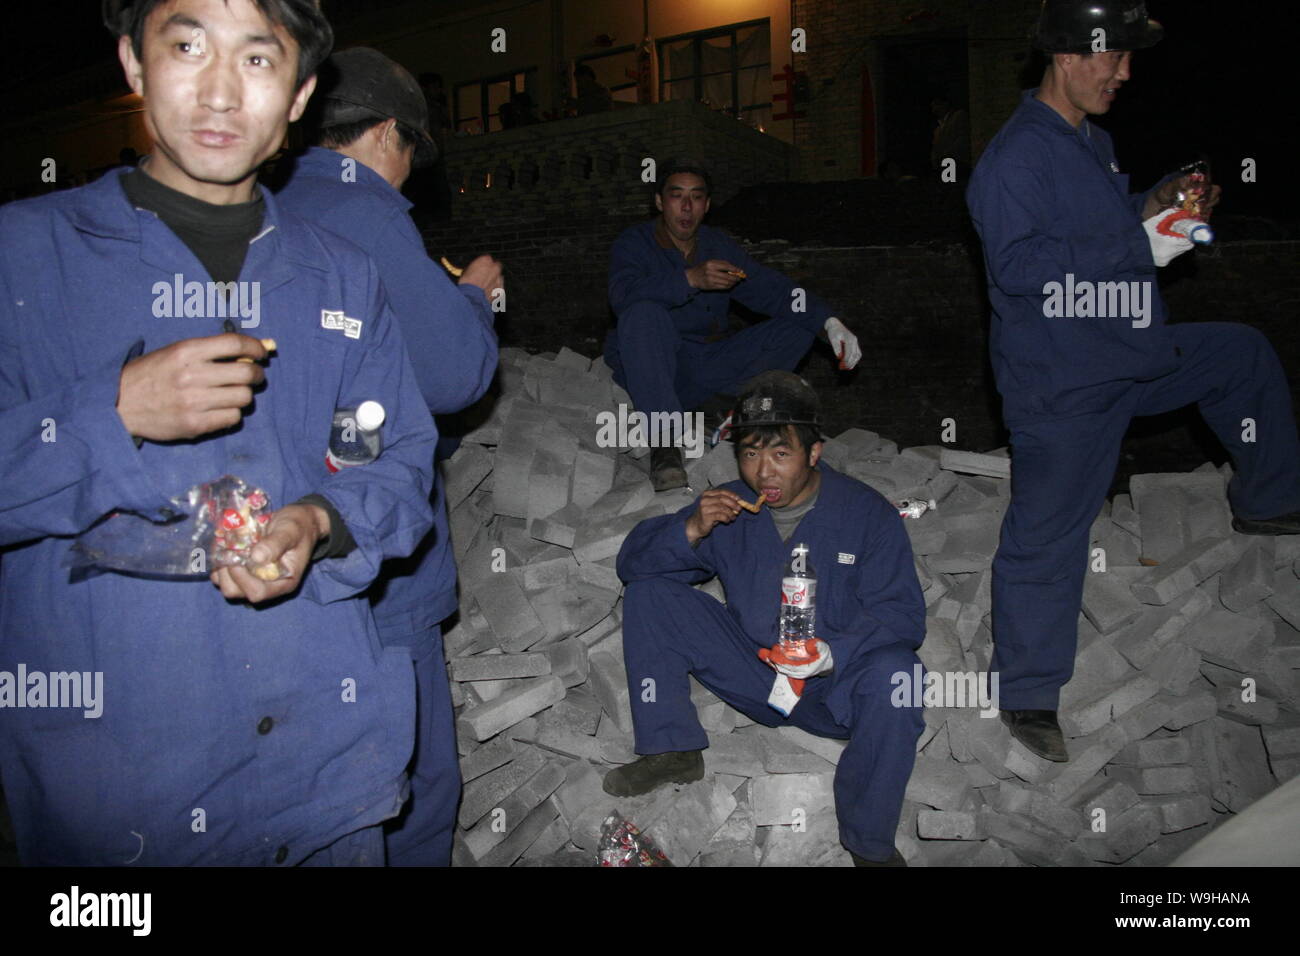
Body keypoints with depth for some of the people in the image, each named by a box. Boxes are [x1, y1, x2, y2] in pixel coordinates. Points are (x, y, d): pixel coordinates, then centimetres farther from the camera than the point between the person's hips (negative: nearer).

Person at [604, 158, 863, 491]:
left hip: (706, 370, 4)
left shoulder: (719, 247, 11)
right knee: (644, 314, -36)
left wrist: (830, 322, -15)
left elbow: (772, 289, 1)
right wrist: (691, 279, -39)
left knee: (798, 329, -7)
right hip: (649, 370, -4)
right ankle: (664, 444, -38)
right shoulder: (634, 243, -3)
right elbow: (624, 294, -25)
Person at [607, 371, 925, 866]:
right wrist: (691, 531, -19)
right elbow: (633, 562, 2)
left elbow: (902, 614, -15)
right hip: (755, 675, 3)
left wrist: (832, 653, -33)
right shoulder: (730, 508, 1)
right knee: (647, 594, -6)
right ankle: (672, 750, -2)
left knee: (892, 672, -38)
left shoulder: (868, 514, -9)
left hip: (836, 688, -3)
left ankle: (870, 842, -17)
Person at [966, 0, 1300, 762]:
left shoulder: (1093, 142, 12)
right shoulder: (1016, 157, -19)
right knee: (1048, 535, -3)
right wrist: (1140, 247, -25)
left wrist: (1158, 204, 5)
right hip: (1061, 384, -10)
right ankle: (1028, 696, 11)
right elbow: (1018, 262, -29)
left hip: (1135, 355, 10)